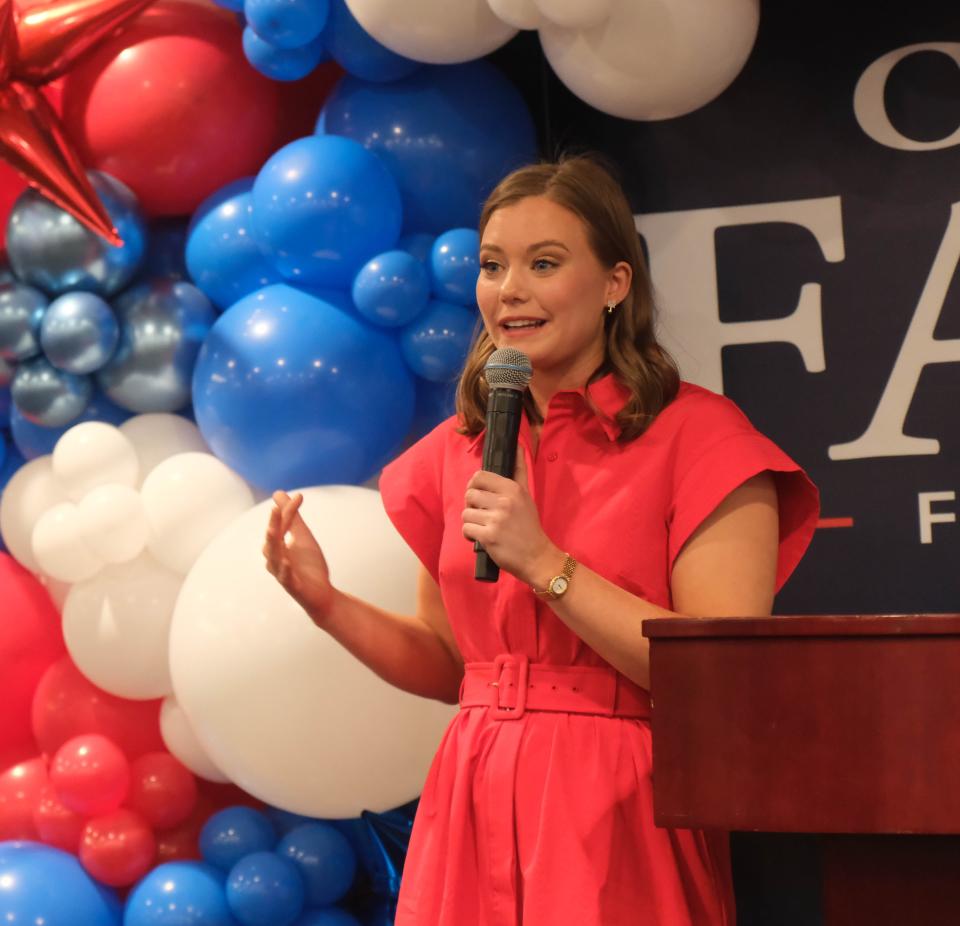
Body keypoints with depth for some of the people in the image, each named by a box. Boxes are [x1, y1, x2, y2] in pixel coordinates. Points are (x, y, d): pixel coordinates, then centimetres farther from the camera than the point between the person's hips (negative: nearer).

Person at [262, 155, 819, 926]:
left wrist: (544, 565, -19)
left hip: (617, 821, -4)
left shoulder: (698, 436, -8)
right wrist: (325, 602, -1)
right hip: (475, 814, 5)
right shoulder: (458, 451, 8)